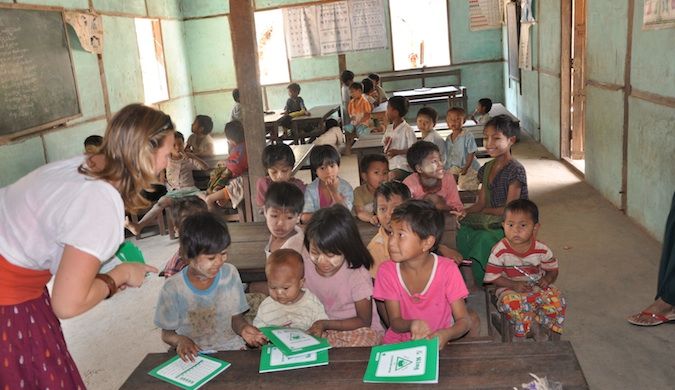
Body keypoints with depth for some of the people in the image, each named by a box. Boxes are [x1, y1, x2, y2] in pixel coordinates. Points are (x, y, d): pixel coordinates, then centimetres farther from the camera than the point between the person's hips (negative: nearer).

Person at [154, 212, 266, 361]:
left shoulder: (230, 274, 0)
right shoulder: (173, 289, -8)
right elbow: (167, 333, 3)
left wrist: (243, 328, -14)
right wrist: (180, 340, -19)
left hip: (231, 348, 2)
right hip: (194, 355, -1)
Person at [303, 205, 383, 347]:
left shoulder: (357, 275, -20)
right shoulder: (306, 269, -6)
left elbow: (364, 321, -11)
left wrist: (325, 324, -20)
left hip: (360, 331, -2)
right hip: (321, 330, 3)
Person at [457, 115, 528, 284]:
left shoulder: (515, 170, -12)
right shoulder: (487, 168, 11)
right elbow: (481, 203, 9)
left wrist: (483, 211, -6)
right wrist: (463, 212, -9)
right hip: (492, 222, 7)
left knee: (485, 238, -31)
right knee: (463, 230, -18)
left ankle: (482, 285, -13)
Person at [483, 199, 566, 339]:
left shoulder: (541, 250, -7)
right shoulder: (500, 251, -16)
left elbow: (553, 269, 7)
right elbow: (492, 277, -11)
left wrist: (547, 279, -16)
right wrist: (514, 285, -22)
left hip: (536, 287, 3)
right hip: (509, 289, -3)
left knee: (556, 299, -24)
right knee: (513, 303, -35)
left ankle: (537, 325, -2)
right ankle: (534, 326, -9)